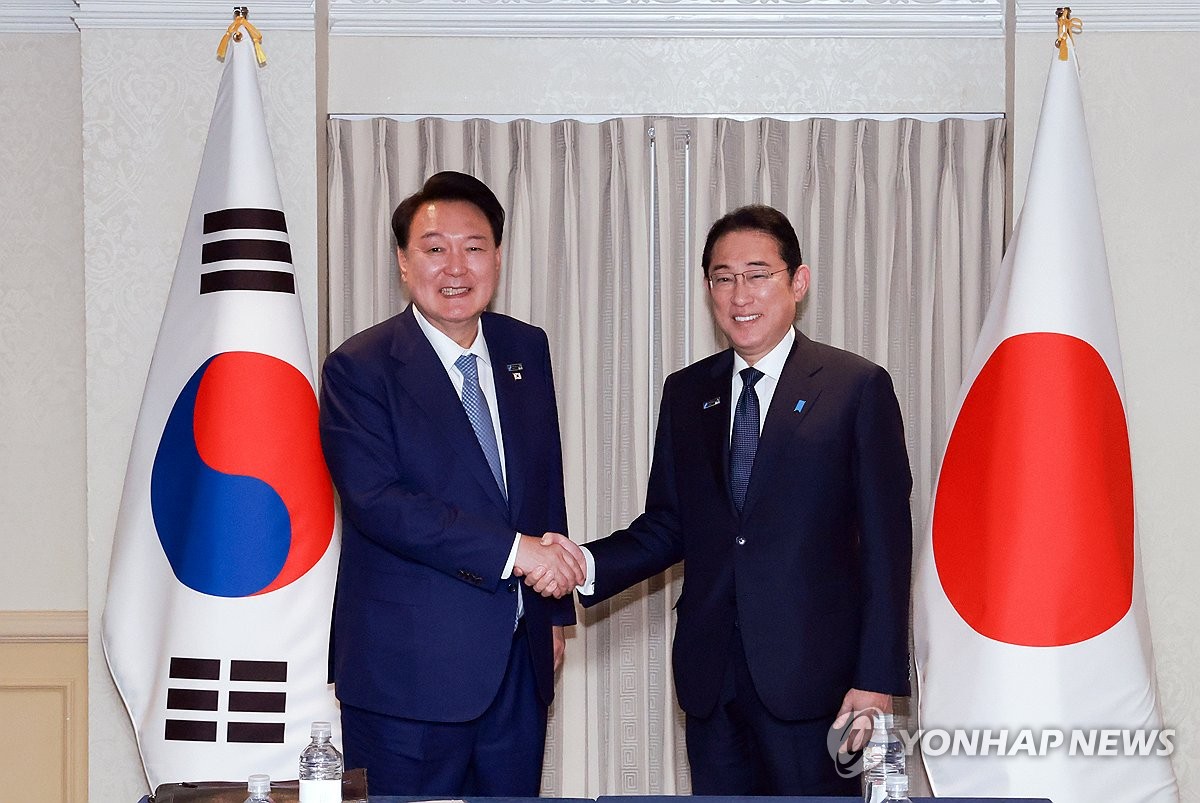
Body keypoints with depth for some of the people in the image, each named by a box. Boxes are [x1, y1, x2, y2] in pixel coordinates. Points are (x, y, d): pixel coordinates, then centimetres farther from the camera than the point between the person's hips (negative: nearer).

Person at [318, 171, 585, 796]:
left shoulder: (526, 350, 9)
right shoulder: (359, 368, -9)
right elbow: (374, 500, -20)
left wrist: (556, 610, 17)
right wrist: (511, 549, -24)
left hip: (519, 661, 5)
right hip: (409, 669, -5)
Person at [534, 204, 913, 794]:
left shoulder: (856, 387, -3)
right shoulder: (686, 392, 12)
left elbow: (885, 546, -6)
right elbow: (669, 526, 12)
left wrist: (877, 680, -10)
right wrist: (587, 564, -7)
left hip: (810, 675, -4)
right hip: (710, 674, 4)